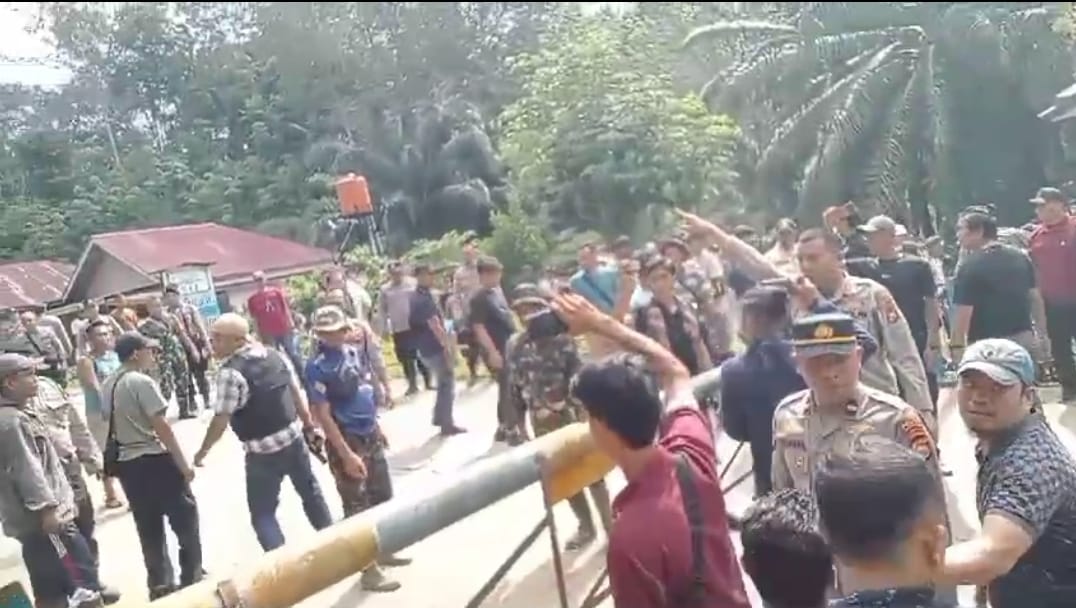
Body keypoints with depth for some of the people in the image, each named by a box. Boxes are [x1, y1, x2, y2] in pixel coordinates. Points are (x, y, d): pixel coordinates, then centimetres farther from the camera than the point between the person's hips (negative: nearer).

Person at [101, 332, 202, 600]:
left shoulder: (108, 385, 8)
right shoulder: (142, 381, -17)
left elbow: (112, 427, 14)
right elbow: (162, 428, -18)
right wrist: (183, 464, -13)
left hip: (125, 463, 8)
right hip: (154, 460, -8)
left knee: (148, 528, 16)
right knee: (185, 518, 8)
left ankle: (160, 583, 24)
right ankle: (191, 577, 16)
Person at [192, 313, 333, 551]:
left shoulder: (231, 372, -19)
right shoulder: (276, 355, 2)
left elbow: (221, 421, -17)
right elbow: (298, 393, 9)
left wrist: (203, 451, -3)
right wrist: (310, 427, 19)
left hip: (262, 451, -7)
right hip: (294, 437, 7)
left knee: (262, 513, 8)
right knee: (311, 493, 24)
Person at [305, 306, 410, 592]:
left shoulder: (354, 352, 1)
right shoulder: (317, 367, -19)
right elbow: (323, 415, -20)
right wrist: (347, 455, -22)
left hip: (371, 437, 7)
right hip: (347, 442, -7)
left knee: (383, 496, 20)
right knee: (357, 508, 5)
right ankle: (369, 570, 18)